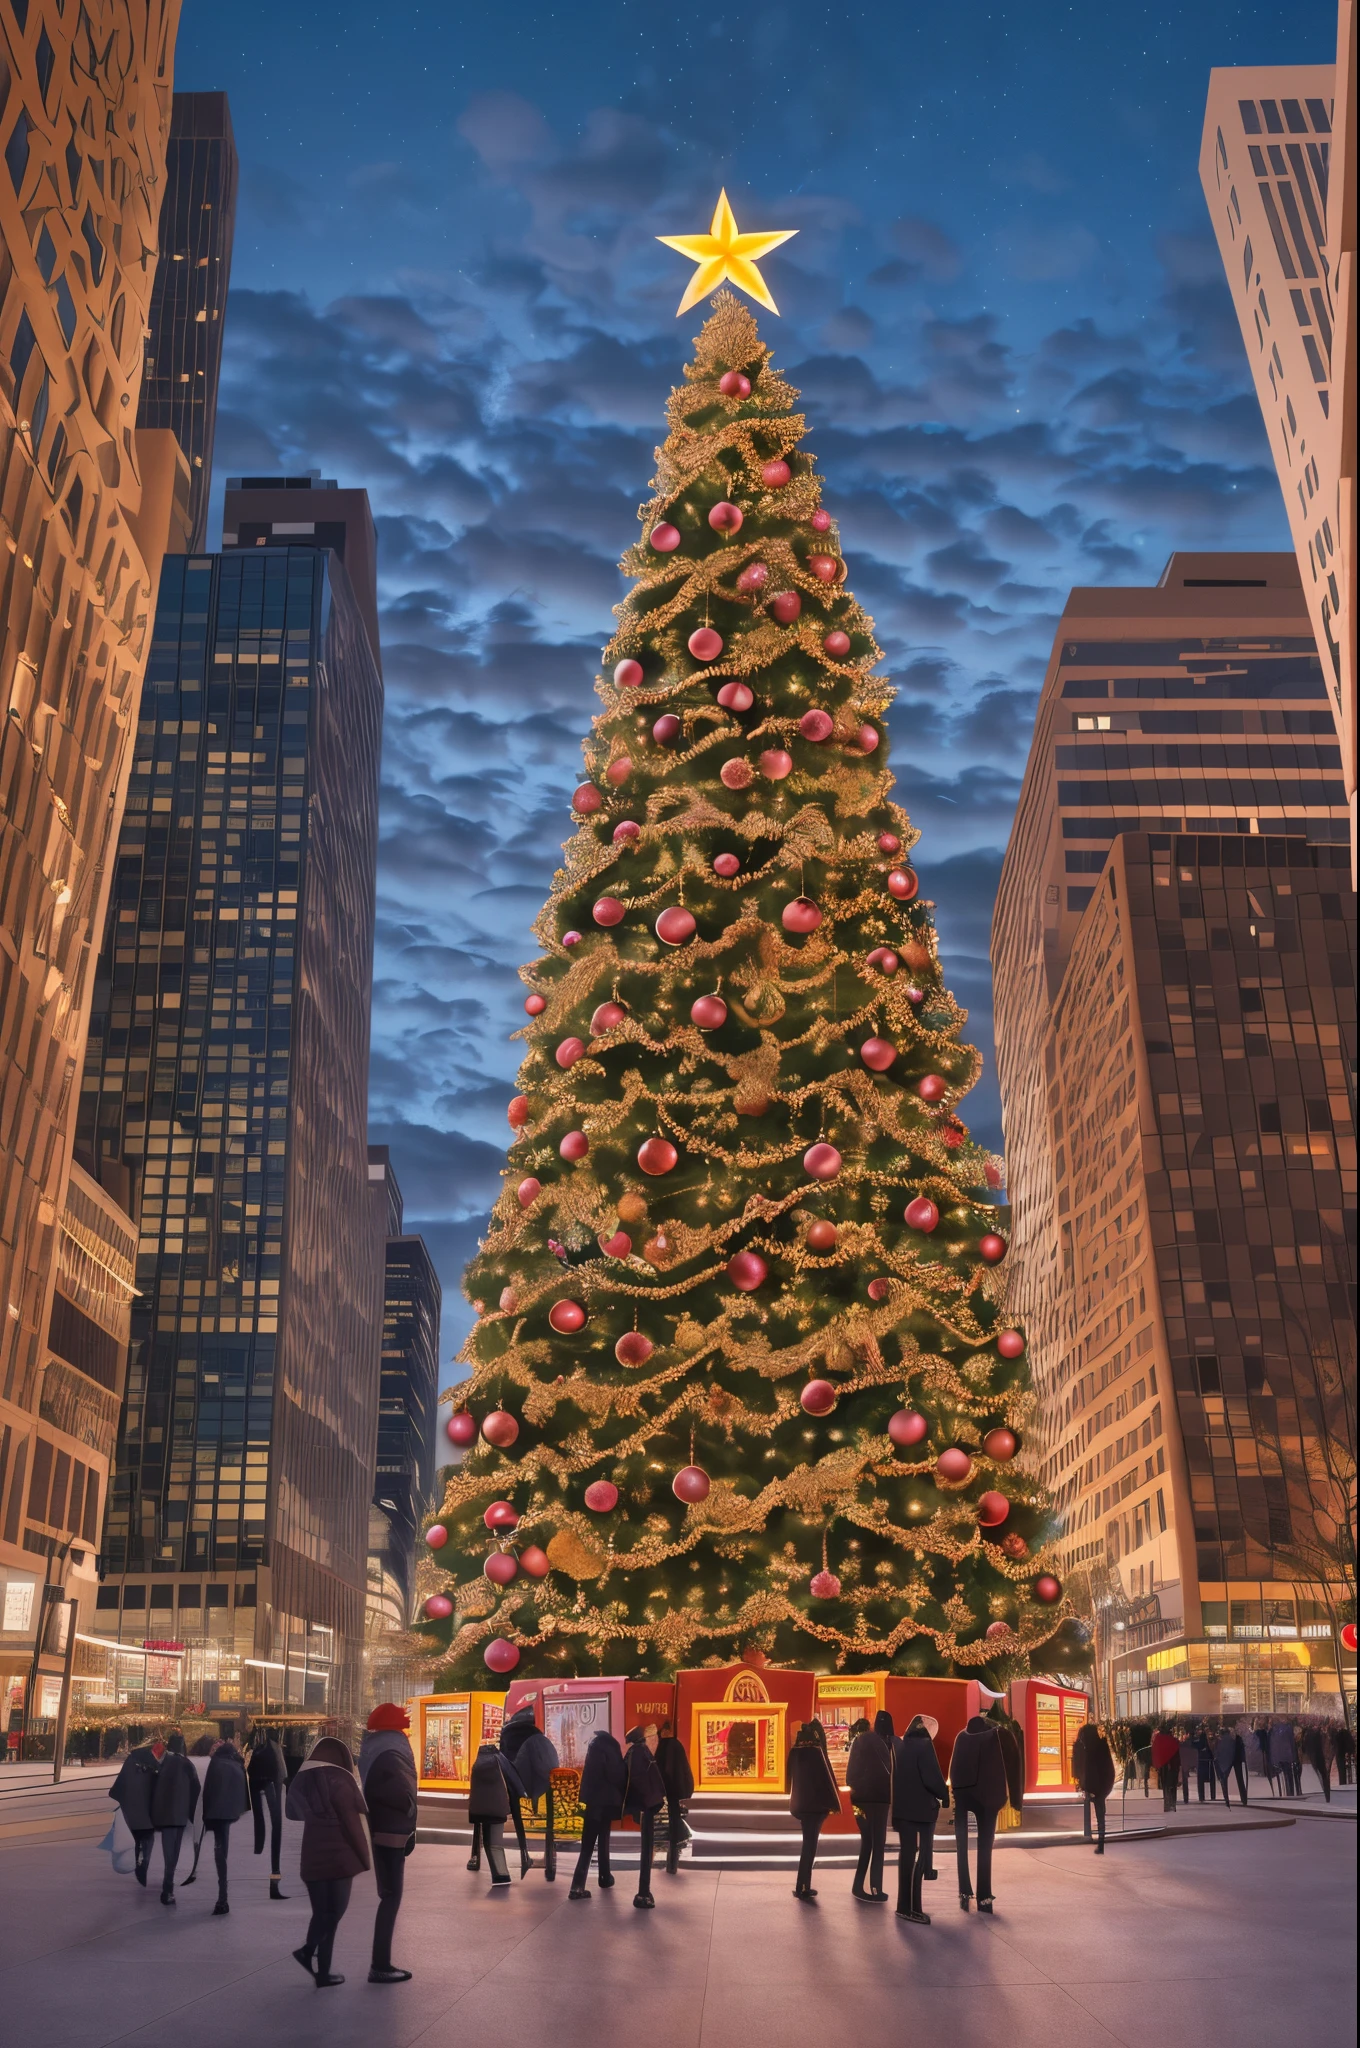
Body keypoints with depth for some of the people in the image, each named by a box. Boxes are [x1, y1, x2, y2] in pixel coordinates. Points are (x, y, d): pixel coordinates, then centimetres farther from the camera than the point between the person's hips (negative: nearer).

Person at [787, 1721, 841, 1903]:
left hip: (801, 1803, 7)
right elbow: (825, 1777, -16)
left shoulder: (795, 1751, 5)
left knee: (808, 1843, 17)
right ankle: (801, 1888, -4)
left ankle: (804, 1886, 18)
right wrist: (834, 1803, -9)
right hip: (815, 1803, -7)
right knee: (810, 1845, -2)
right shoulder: (815, 1751, -16)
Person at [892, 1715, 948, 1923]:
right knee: (919, 1856, -5)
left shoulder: (899, 1746, 11)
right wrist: (945, 1795, -3)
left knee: (907, 1854, 13)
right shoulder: (924, 1745, -13)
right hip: (921, 1808, -8)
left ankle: (906, 1905, 18)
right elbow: (932, 1777, -18)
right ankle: (909, 1907, -6)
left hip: (902, 1807, 8)